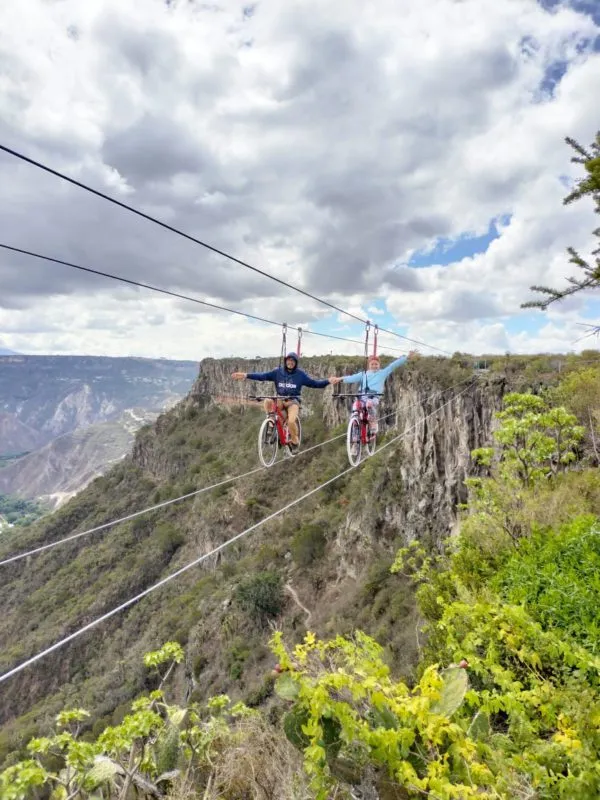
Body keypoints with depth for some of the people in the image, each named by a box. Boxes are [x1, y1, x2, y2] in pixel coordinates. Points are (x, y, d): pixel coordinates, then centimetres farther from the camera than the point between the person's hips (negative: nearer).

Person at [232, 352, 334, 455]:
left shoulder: (300, 374, -1)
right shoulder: (278, 372, 0)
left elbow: (314, 383, -4)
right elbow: (262, 376, -8)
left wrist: (328, 381, -18)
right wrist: (246, 375, -19)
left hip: (293, 401, -2)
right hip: (280, 400, 2)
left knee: (291, 421, -28)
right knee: (267, 401, -31)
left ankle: (295, 441, 2)